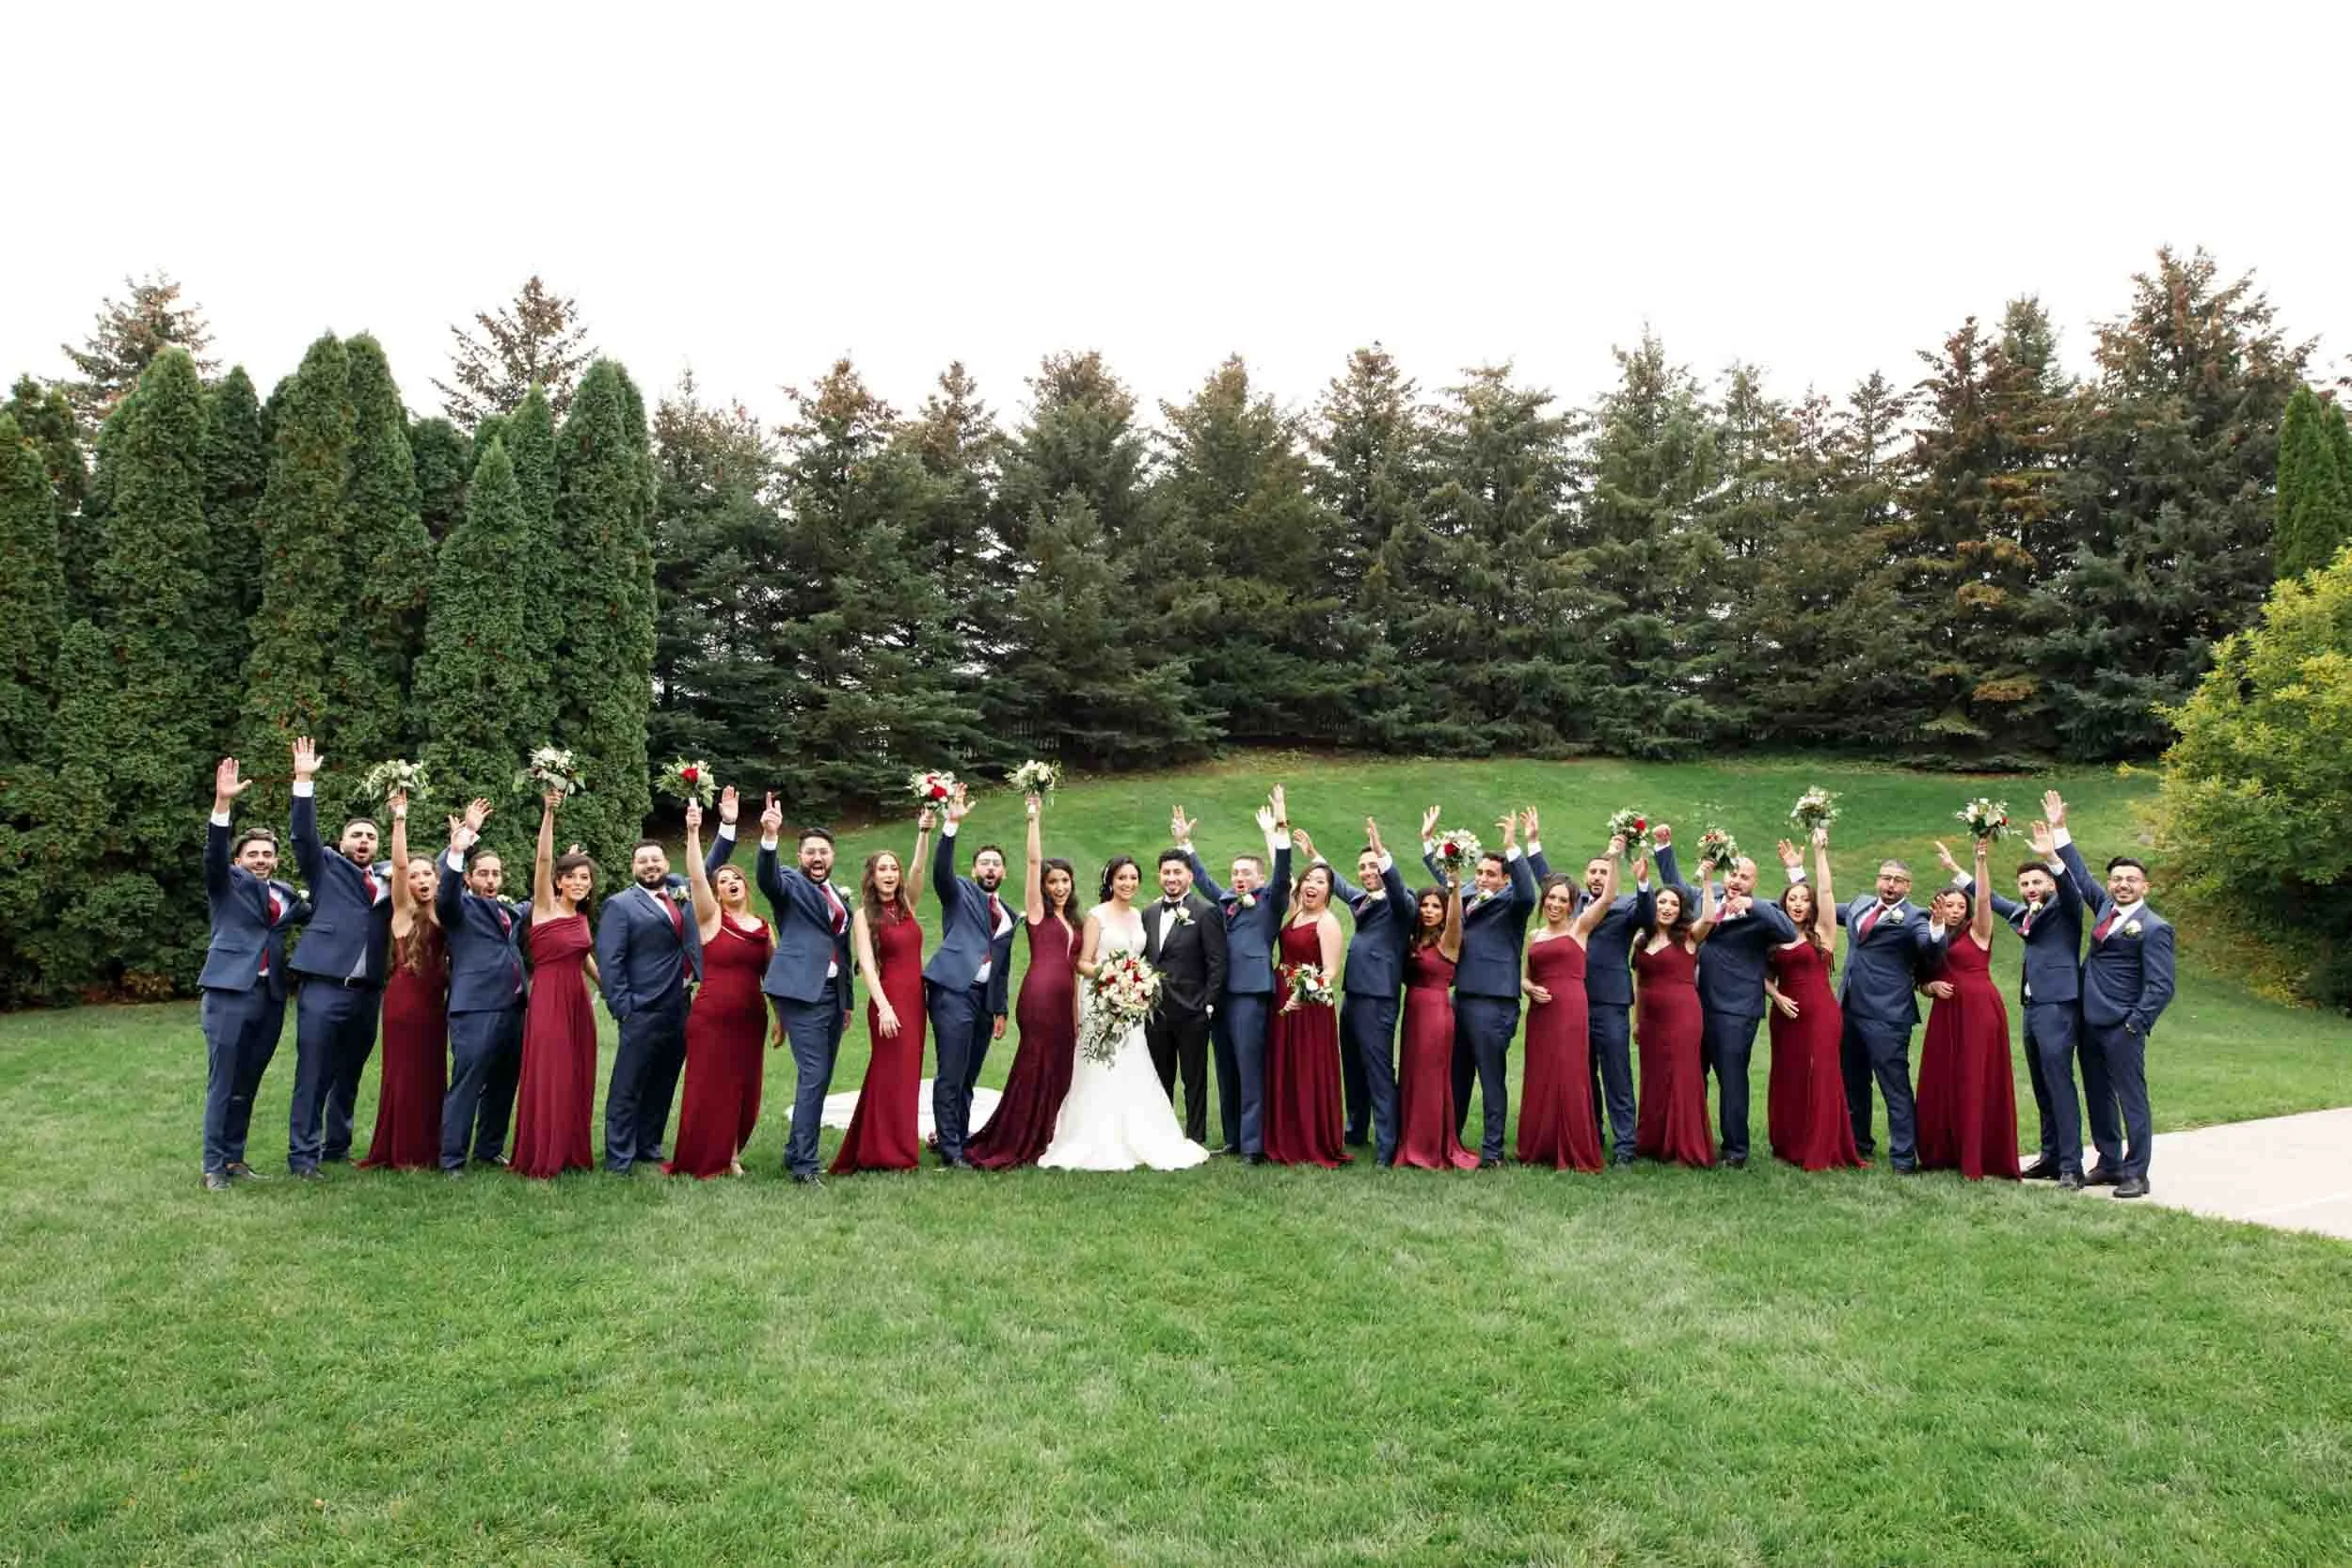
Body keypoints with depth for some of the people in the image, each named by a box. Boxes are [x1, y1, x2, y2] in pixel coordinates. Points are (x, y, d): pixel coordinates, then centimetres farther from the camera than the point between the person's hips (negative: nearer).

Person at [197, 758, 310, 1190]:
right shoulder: (227, 883, 3)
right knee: (222, 1082, -4)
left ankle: (234, 1158, 19)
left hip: (270, 996, 5)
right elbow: (213, 851, -15)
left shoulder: (285, 893, 16)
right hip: (229, 992, -5)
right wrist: (223, 803, -31)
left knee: (248, 1083, 10)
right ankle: (214, 1166, 3)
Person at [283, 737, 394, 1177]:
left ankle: (337, 1148, 24)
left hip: (368, 991, 4)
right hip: (323, 987, -4)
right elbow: (303, 835, -4)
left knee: (348, 1075, 13)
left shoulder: (387, 876, 17)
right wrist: (304, 781, -14)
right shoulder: (326, 867, 9)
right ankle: (303, 1155, 4)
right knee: (312, 1074, -2)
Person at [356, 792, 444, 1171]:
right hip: (405, 998, -5)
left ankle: (428, 1148, 17)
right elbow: (398, 864, -14)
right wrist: (400, 819, -18)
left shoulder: (444, 915, 10)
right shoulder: (403, 912, -2)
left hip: (436, 1001, 5)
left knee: (432, 1074, 9)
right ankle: (404, 1152, 8)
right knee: (405, 1073, 1)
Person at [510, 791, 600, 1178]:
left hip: (578, 1001, 6)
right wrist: (548, 813, -26)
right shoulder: (545, 907, -4)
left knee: (577, 1079, 9)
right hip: (548, 998, -6)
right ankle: (541, 1157, 6)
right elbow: (543, 859, -17)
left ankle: (572, 1153, 18)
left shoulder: (582, 918, 13)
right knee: (547, 1078, -3)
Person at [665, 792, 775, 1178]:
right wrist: (693, 832, -27)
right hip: (710, 1019, -4)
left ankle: (730, 1155, 24)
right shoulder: (711, 918, -1)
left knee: (744, 1090, 8)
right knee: (708, 1090, 1)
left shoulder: (763, 928, 9)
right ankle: (700, 1161, 15)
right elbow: (696, 877, -16)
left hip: (750, 1020, 4)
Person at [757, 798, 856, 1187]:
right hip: (802, 991, -7)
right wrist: (769, 836, -43)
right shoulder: (790, 884, -1)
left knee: (820, 1078, 11)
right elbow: (767, 877, -25)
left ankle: (796, 1152, 22)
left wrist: (848, 1001, 22)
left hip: (833, 993, 7)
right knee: (813, 1076, -13)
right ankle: (804, 1164, -8)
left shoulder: (840, 896, 19)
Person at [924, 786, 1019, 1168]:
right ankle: (950, 1150, -4)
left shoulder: (1009, 914, 20)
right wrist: (952, 824, -28)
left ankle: (962, 1140, 20)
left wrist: (1001, 1010, 17)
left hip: (985, 1000, 6)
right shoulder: (960, 892, 5)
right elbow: (940, 871, -16)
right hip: (953, 992, -6)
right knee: (951, 1075, -8)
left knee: (968, 1077, 11)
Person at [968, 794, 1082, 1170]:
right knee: (1034, 1068, -7)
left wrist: (1076, 1014, 19)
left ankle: (1039, 1143, 15)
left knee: (1058, 1071, 7)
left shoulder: (1072, 921, 21)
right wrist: (1034, 818, -9)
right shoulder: (1037, 911, 4)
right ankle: (1009, 1148, 0)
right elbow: (1033, 860, -6)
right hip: (1039, 995, -7)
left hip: (1063, 1003, 7)